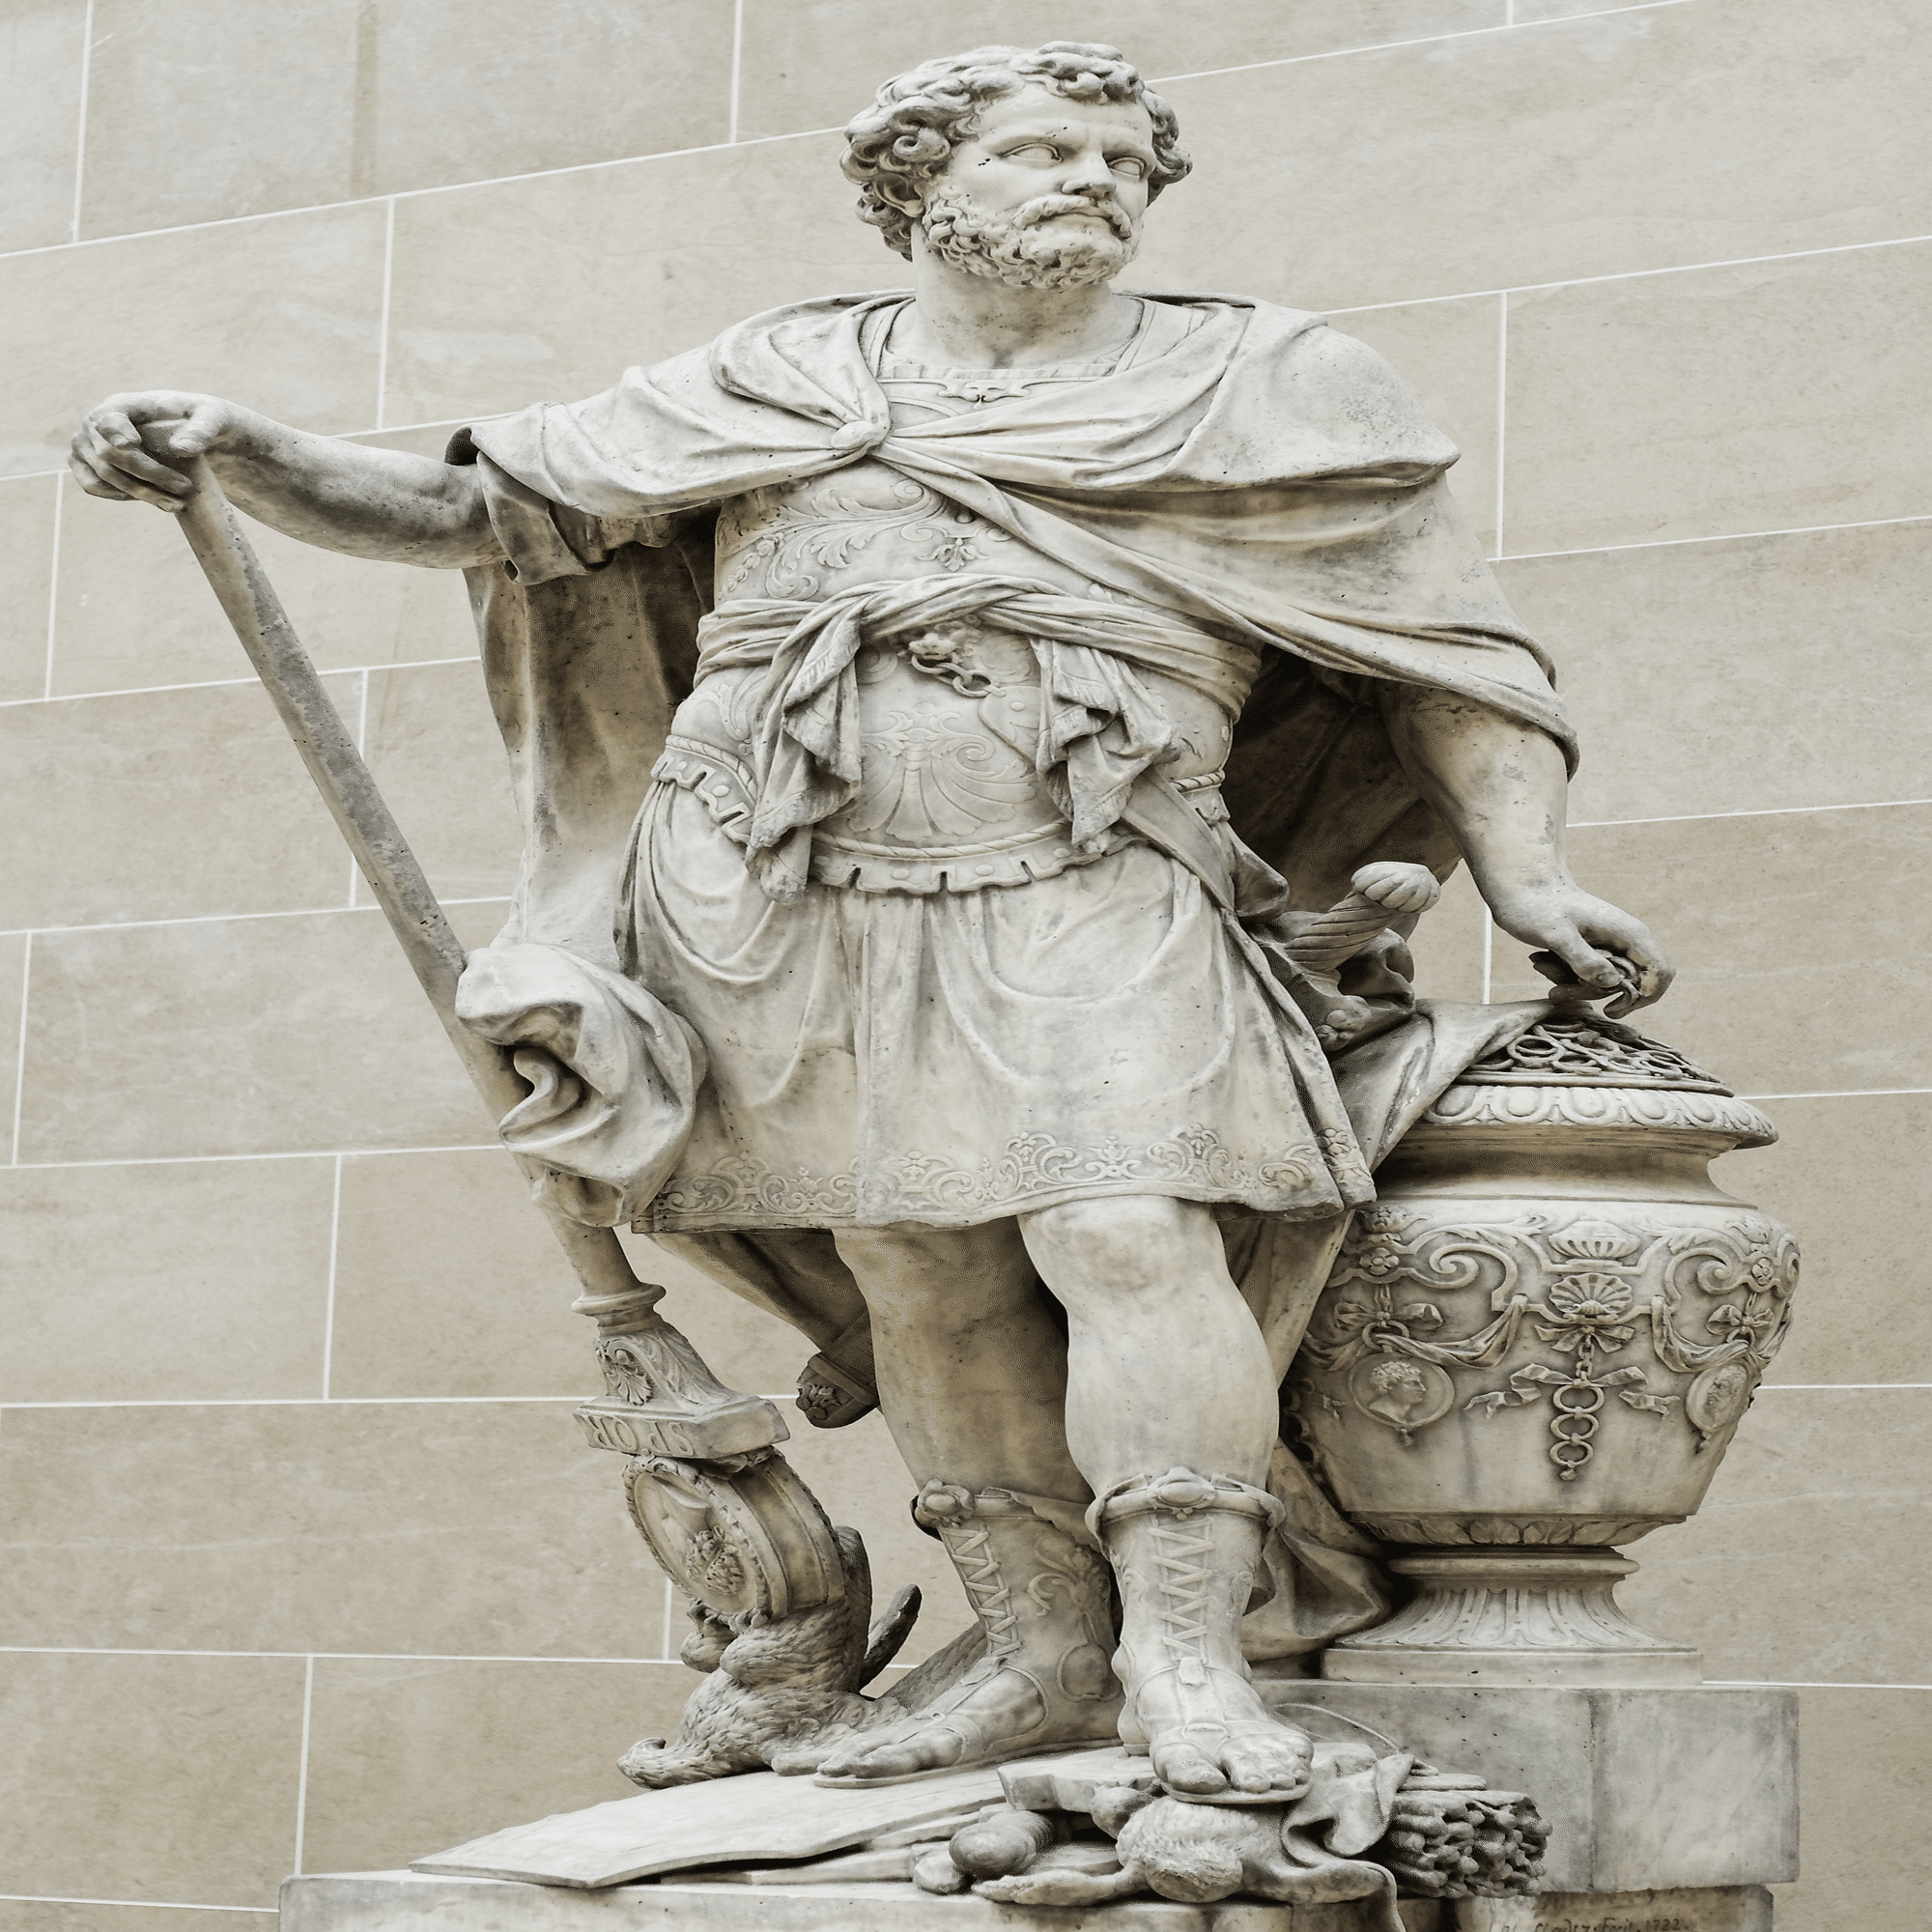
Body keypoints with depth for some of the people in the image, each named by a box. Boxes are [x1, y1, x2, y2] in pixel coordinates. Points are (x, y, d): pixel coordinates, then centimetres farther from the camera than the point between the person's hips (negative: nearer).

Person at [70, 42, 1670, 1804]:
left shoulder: (1252, 389, 12)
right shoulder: (775, 389, 15)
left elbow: (1435, 625, 11)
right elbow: (485, 510, 14)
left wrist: (1527, 880, 0)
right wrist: (247, 461, -1)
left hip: (1090, 911, -2)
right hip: (807, 920, 3)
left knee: (1125, 1238, -21)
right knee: (922, 1293, 2)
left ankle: (1183, 1652, -16)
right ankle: (1046, 1658, 11)